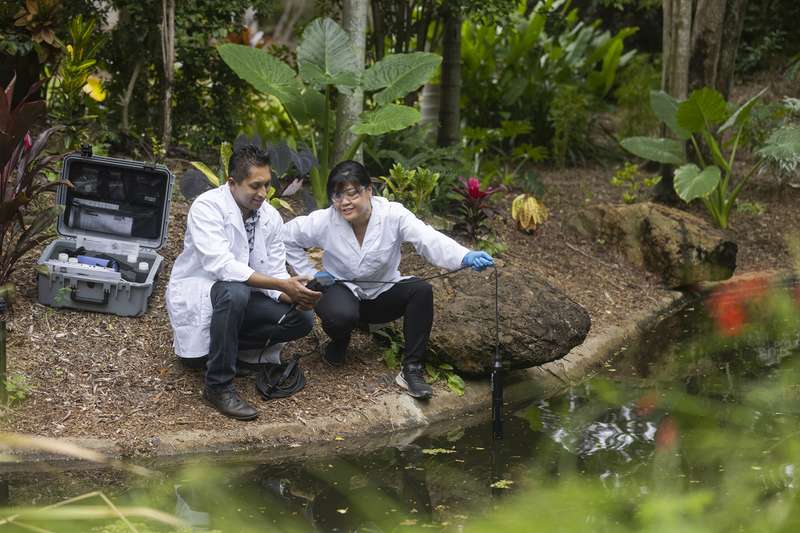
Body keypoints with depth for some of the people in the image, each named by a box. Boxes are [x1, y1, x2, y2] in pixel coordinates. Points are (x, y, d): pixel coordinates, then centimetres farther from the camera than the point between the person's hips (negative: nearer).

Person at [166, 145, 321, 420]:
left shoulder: (271, 217, -2)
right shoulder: (207, 207, -22)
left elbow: (275, 273, -2)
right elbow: (221, 265, -34)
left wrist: (295, 296, -26)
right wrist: (282, 285, -38)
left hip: (240, 297, 6)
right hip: (196, 292, -6)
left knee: (302, 318, -12)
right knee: (234, 292, -39)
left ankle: (222, 344, -3)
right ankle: (218, 386, -26)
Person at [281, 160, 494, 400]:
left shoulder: (393, 215, -19)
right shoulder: (323, 221, -16)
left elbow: (429, 239, -35)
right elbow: (285, 237, -1)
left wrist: (466, 257, -53)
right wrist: (308, 274, -6)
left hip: (383, 293, 1)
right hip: (342, 290, -1)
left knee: (422, 290, -28)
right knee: (342, 315, -37)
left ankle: (412, 369, -18)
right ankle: (339, 340, 4)